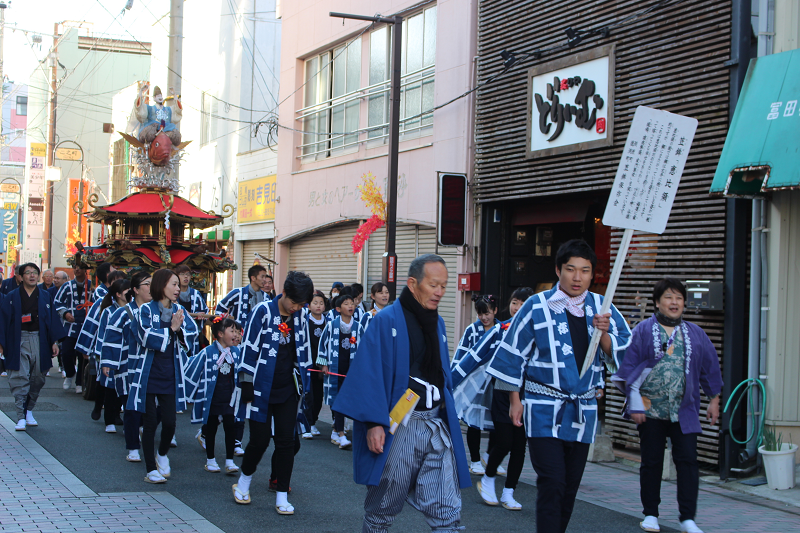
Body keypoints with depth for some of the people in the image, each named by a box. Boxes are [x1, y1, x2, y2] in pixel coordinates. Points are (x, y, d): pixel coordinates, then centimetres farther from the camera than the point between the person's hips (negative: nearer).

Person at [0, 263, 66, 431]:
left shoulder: (45, 297, 11)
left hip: (40, 341, 2)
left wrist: (55, 342, 4)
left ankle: (29, 411, 22)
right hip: (18, 342, -2)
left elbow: (53, 320, 10)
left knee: (38, 378, 5)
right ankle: (21, 417, -7)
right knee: (20, 379, -8)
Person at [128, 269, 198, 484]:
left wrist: (180, 329, -17)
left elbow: (191, 336, 1)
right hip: (149, 375, -3)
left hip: (170, 375, 3)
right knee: (150, 422, 0)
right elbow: (147, 337, -17)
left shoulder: (179, 311, 10)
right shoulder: (146, 310, -4)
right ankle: (151, 469, 11)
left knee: (169, 422, -2)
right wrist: (171, 329, -15)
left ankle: (162, 454, 28)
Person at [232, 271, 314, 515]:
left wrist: (302, 384, 14)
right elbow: (250, 349, -9)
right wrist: (246, 386, -10)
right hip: (262, 388, -4)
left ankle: (282, 496, 9)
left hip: (287, 390, 4)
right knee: (260, 438, -1)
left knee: (286, 440, 1)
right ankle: (244, 480, 25)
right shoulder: (263, 311, -10)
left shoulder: (300, 317, 4)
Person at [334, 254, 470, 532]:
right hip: (399, 426, -5)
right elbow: (370, 374, -12)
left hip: (437, 426, 5)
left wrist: (448, 420, 15)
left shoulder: (437, 323, 14)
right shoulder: (386, 321, -7)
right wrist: (374, 423, -19)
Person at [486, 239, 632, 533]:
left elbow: (623, 352, 4)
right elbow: (513, 354, 1)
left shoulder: (601, 308, 6)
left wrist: (604, 334, -16)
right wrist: (515, 400, 0)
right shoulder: (537, 306, -4)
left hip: (583, 410, 4)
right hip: (545, 411, -4)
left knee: (570, 488, 12)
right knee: (552, 484, -13)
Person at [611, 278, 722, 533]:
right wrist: (635, 404, -8)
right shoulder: (643, 331, 0)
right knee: (651, 463, 6)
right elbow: (628, 367, -3)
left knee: (687, 461, -4)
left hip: (684, 412, 2)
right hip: (650, 411, -2)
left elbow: (710, 369, 15)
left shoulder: (695, 334, 9)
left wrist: (714, 401, 13)